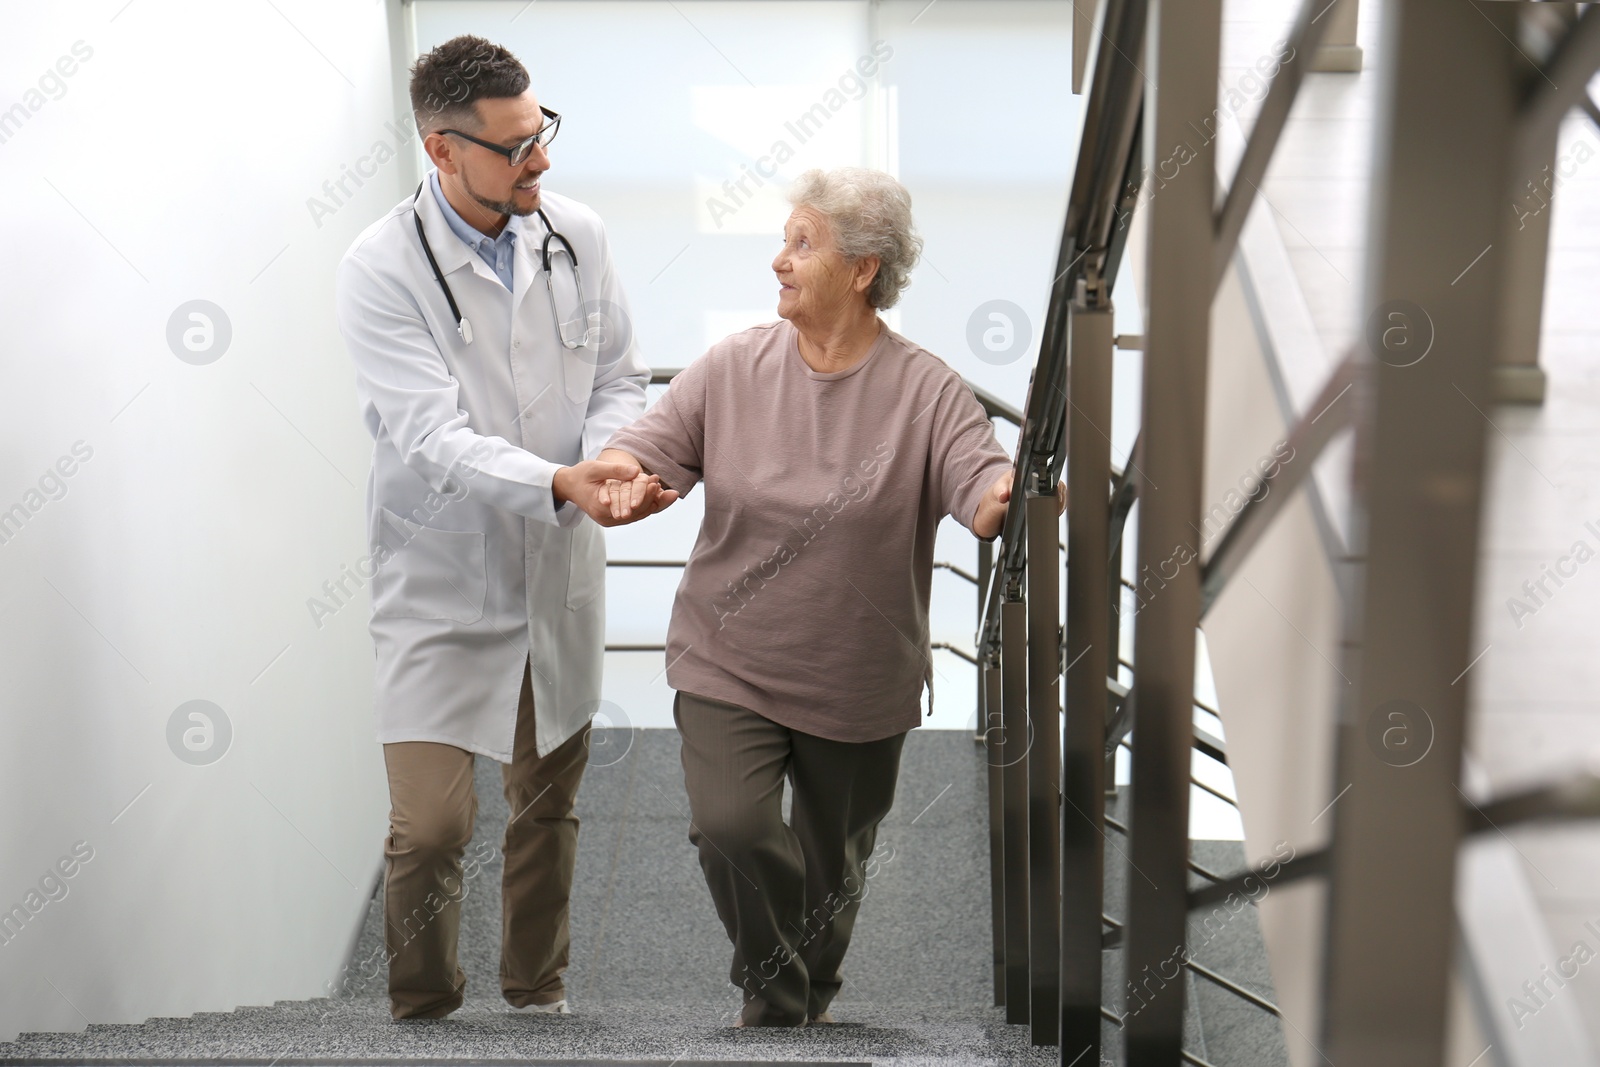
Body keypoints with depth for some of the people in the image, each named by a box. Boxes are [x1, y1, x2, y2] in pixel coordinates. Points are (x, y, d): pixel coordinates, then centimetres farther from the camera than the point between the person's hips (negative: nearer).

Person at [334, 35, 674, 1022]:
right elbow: (431, 438, -24)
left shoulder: (578, 234, -2)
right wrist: (558, 482, -39)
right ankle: (423, 1016, 16)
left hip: (559, 572, 5)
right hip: (443, 582, -4)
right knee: (429, 827, -8)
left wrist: (613, 455, -16)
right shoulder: (381, 269, -16)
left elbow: (619, 375, 7)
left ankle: (539, 996, 37)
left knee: (550, 807, 17)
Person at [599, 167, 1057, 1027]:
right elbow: (652, 443, -4)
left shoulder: (926, 391, -9)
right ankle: (772, 995, 6)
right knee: (729, 826, -20)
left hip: (859, 685, 0)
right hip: (729, 667, 1)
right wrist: (622, 480, -28)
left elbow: (983, 490, -20)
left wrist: (1010, 495, -44)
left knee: (833, 868, 15)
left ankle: (809, 1002, 45)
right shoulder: (734, 366, -2)